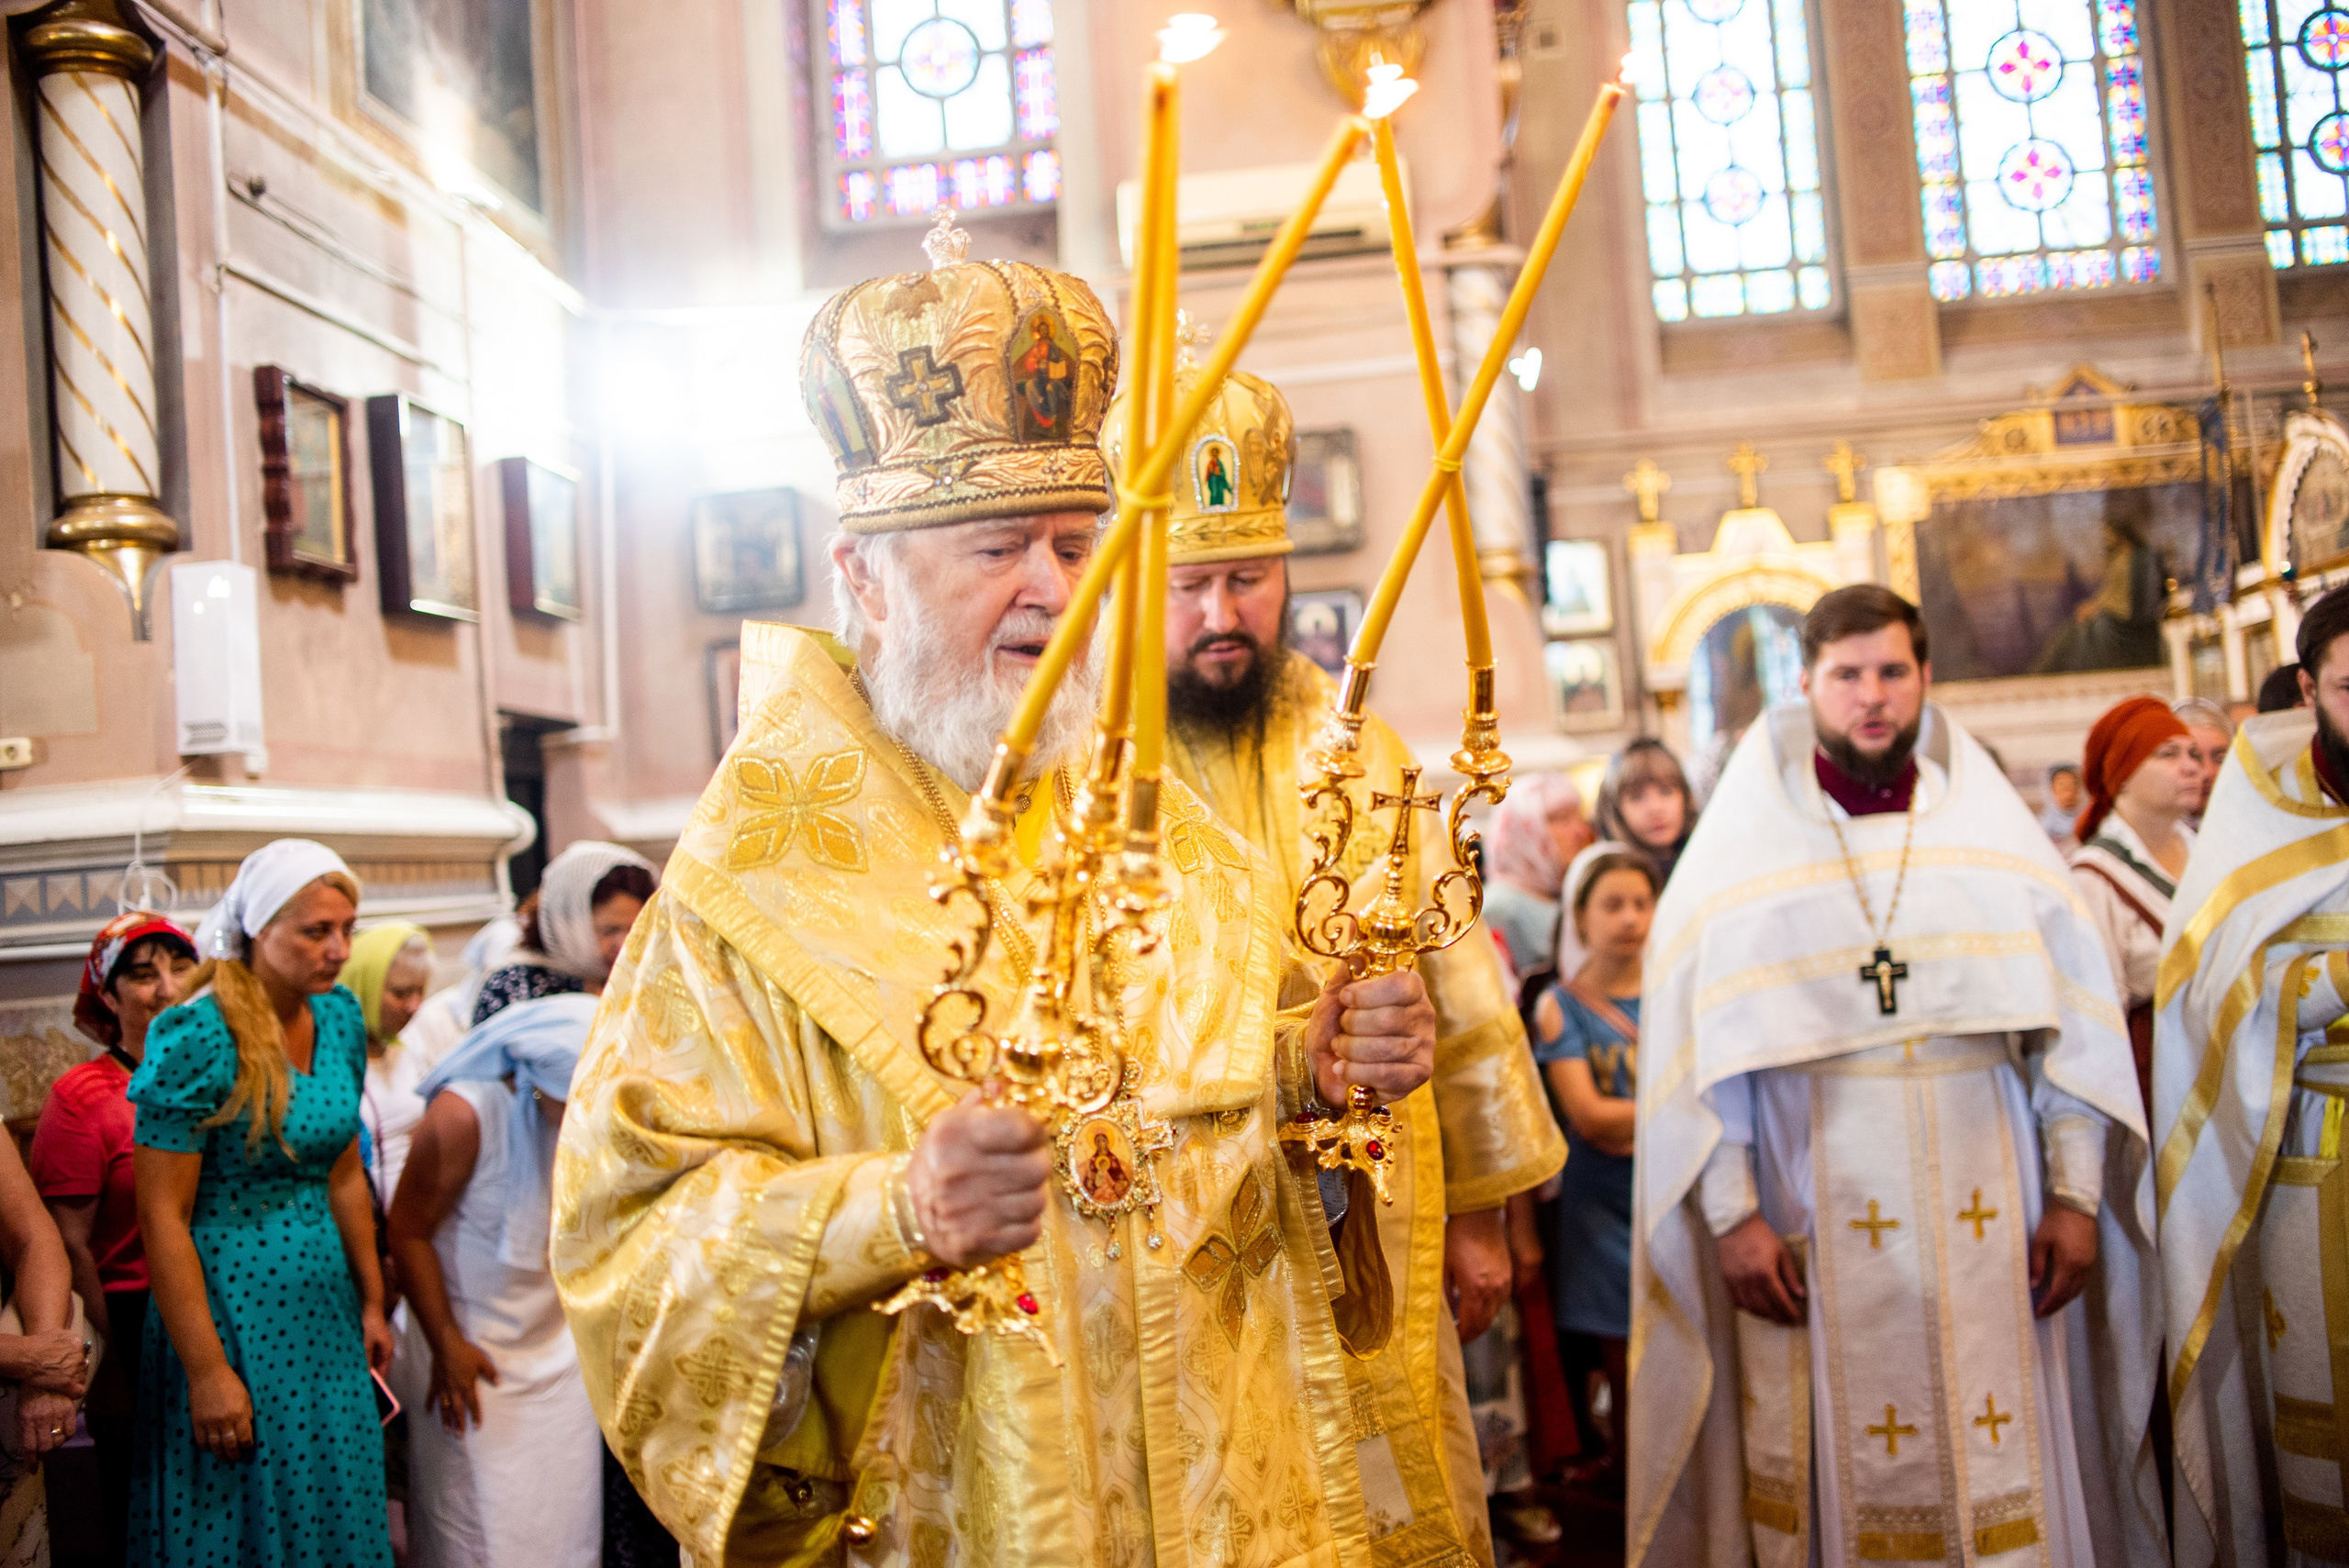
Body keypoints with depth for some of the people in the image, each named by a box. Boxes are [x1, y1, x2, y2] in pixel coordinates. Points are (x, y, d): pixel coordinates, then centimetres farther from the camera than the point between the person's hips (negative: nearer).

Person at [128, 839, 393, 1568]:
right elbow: (163, 1216, -16)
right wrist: (207, 1371, -18)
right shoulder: (198, 1038, -16)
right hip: (230, 1313, -6)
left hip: (326, 1316, 6)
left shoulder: (340, 1017, 4)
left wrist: (372, 1303, 13)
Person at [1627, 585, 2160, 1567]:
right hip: (1814, 1230, -1)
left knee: (2002, 1483, 6)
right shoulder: (1737, 850, 1)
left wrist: (2075, 1193, 0)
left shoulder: (1995, 832, 7)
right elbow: (1699, 1051, -2)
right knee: (1836, 1481, 5)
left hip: (1985, 1222, 2)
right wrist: (1731, 1216, -7)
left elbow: (2073, 1025, 6)